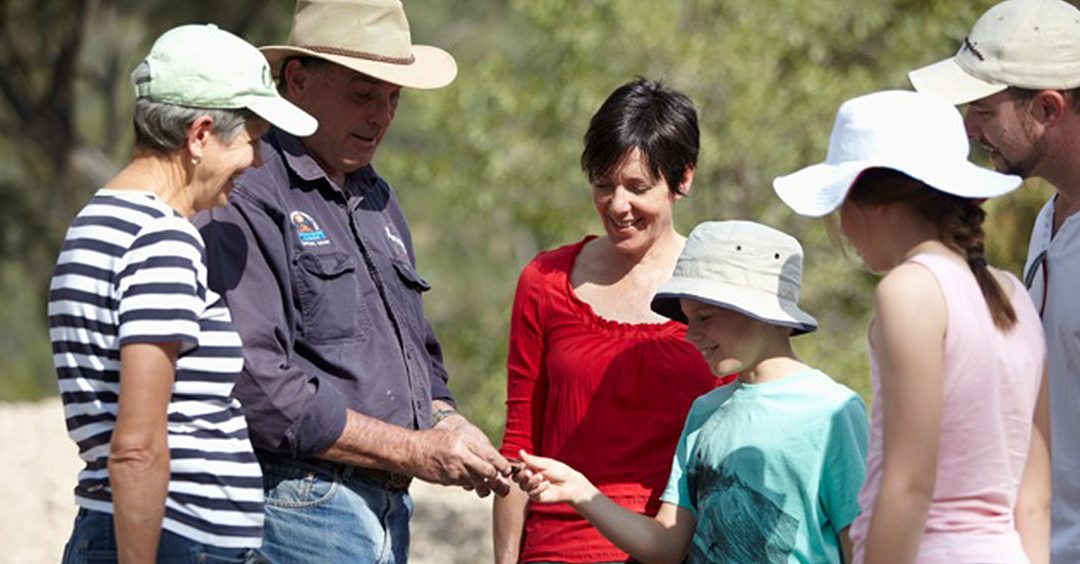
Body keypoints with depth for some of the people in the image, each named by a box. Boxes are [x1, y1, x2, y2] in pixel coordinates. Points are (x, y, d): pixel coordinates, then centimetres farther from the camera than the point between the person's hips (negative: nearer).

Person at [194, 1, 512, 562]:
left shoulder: (376, 198, 20)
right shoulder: (245, 196, -10)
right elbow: (257, 385, -19)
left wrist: (446, 426, 3)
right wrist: (414, 450, -14)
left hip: (388, 510, 9)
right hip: (299, 509, -8)